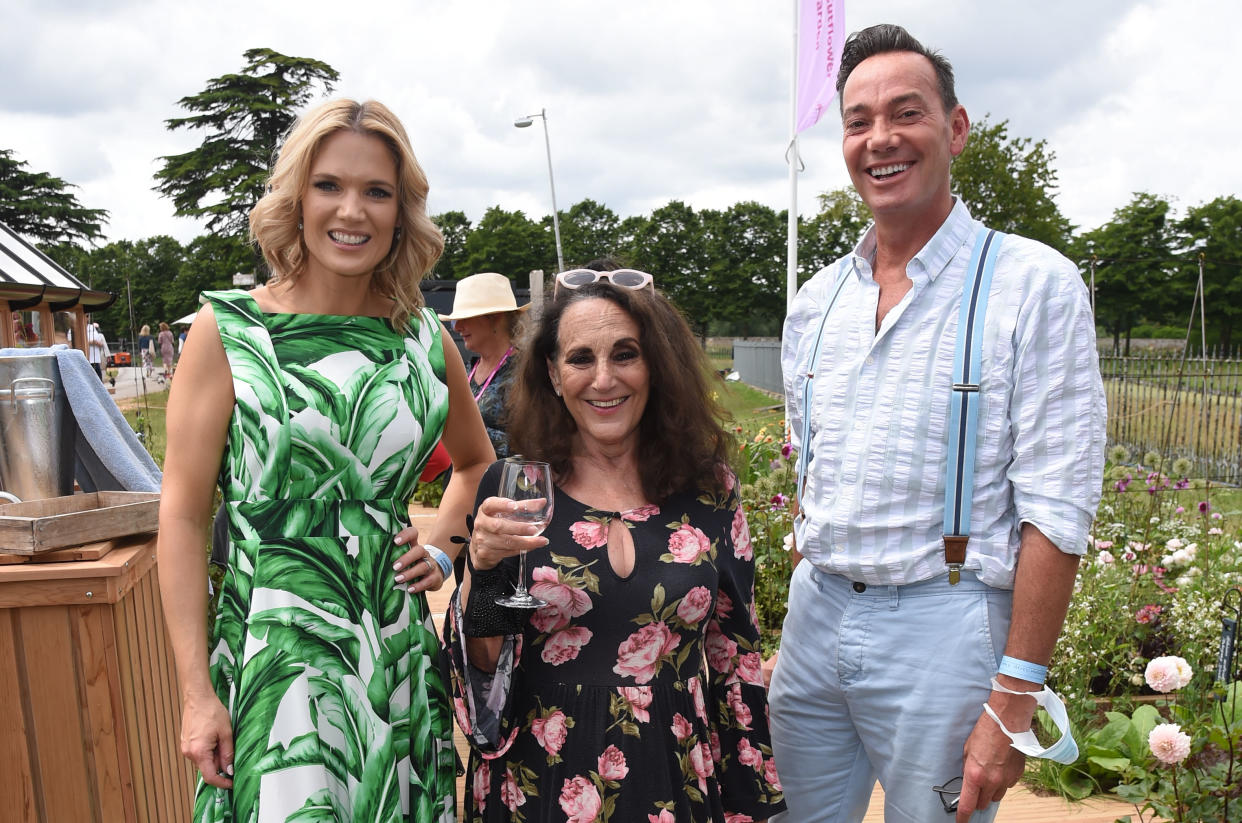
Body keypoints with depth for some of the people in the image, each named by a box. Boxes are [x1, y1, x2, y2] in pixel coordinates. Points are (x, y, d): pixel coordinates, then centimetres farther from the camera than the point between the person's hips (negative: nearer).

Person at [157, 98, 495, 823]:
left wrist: (442, 549, 4)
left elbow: (478, 464, 20)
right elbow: (183, 518, -5)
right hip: (272, 661, -3)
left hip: (399, 655, 3)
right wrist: (196, 693, -6)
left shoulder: (426, 341, 2)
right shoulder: (228, 329, -6)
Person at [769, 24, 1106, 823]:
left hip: (940, 626, -5)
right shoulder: (817, 301, 7)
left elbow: (1056, 512, -12)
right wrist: (813, 597, 13)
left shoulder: (1034, 284, -9)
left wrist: (1012, 704, -14)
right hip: (815, 612, 5)